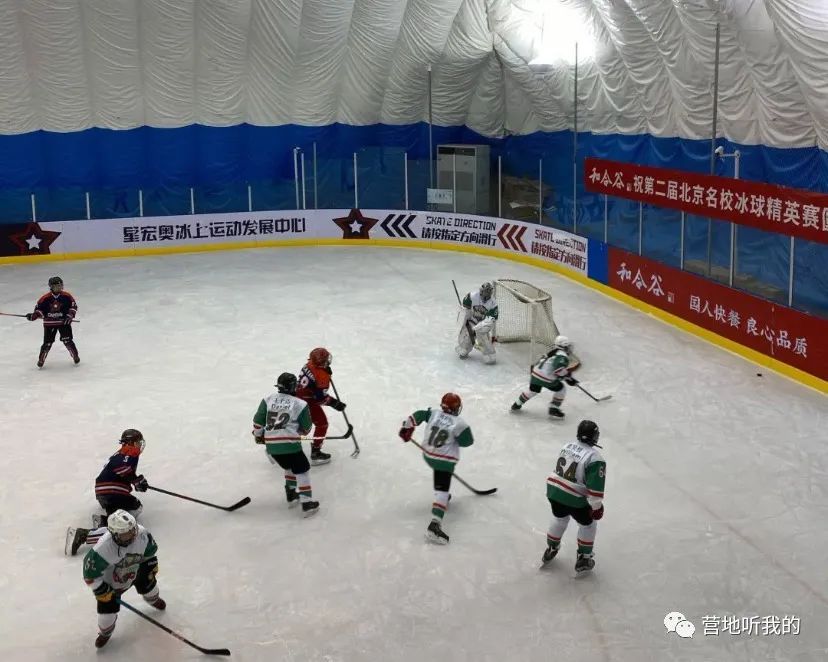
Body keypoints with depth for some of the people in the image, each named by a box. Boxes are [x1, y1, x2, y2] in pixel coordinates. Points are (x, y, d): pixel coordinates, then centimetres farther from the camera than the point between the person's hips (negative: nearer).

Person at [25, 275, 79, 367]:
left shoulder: (66, 296, -6)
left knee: (68, 341, -6)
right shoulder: (45, 298, -8)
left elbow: (73, 306, 0)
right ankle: (41, 359, 18)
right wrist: (34, 315, -16)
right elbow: (39, 308, 0)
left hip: (64, 322, 0)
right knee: (47, 342, 1)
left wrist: (70, 315, -12)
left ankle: (75, 356, 12)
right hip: (49, 323, 0)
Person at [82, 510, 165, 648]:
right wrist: (101, 591, -21)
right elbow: (90, 573, -29)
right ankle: (105, 632, 38)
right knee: (107, 608, 3)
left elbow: (150, 549, -7)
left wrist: (152, 565, 0)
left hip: (136, 569, 4)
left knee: (148, 584, 19)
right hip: (110, 581, -3)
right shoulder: (103, 548, -43)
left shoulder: (141, 533, -32)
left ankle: (153, 600, 59)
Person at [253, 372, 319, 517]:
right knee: (302, 470, 7)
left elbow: (258, 420, 11)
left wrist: (258, 435, 28)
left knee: (289, 467, 28)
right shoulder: (300, 404, 0)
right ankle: (307, 504, 2)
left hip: (271, 446, 5)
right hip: (290, 444, -5)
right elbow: (306, 429, 7)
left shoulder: (268, 400, 8)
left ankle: (291, 496, 32)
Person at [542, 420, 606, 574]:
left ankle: (551, 549, 46)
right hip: (574, 499, -6)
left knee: (559, 518, 33)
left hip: (553, 490, 7)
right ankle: (583, 559, 24)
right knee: (588, 524, 17)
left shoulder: (568, 446, 5)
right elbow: (595, 486, -18)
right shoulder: (594, 457, -18)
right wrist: (597, 506, -8)